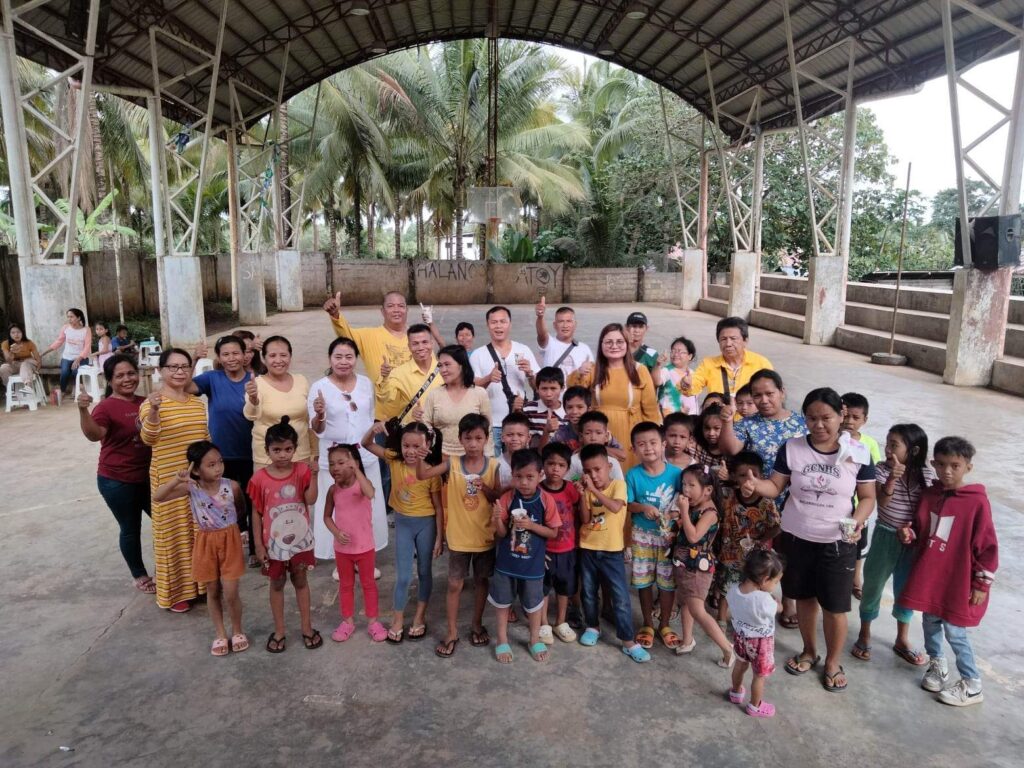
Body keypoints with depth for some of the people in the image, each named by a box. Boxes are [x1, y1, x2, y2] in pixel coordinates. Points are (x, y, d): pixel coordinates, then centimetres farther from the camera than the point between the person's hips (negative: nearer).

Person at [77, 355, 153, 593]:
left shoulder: (145, 402, 4)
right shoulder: (107, 407, -14)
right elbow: (94, 434, -33)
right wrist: (83, 410, -50)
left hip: (148, 476, 6)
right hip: (117, 481, -6)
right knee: (131, 529, 8)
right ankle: (140, 576, 26)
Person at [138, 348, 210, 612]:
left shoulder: (197, 403, 8)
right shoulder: (151, 403, -11)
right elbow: (148, 439, -25)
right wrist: (153, 411, -42)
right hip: (169, 479, -5)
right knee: (174, 534, 4)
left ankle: (200, 583, 31)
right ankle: (174, 592, 17)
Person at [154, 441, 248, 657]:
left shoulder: (231, 486, -13)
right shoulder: (191, 488, -14)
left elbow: (241, 507, 6)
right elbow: (157, 497, -22)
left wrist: (230, 520, 3)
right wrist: (177, 479, -33)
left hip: (230, 541, -1)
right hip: (206, 543, 1)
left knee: (230, 592, -1)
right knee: (213, 592, 14)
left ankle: (237, 631, 23)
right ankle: (220, 634, 32)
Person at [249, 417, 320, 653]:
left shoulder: (302, 470, -10)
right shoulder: (260, 478, -12)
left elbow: (311, 500, -20)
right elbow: (256, 513, -6)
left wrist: (313, 475, -30)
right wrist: (258, 544, -6)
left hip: (300, 539, 1)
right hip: (274, 542, -1)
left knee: (301, 581, 16)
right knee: (277, 584, 15)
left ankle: (307, 628, 29)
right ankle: (279, 631, 30)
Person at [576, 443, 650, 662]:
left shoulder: (618, 484, -9)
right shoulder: (589, 489, 1)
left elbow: (615, 507, -28)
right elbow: (584, 519, -5)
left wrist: (593, 490, -29)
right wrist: (583, 494, -16)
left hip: (612, 551, -4)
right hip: (588, 549, 4)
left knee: (620, 597, -2)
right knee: (588, 592, 15)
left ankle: (628, 641, 7)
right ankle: (593, 627, 36)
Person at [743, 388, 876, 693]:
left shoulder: (858, 454, -9)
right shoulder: (791, 448, -7)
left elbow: (868, 497, -1)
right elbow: (776, 486, -2)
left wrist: (858, 520, -21)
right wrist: (754, 483, -23)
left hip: (837, 543, -1)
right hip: (796, 538, 2)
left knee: (835, 606, 8)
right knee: (805, 597, 17)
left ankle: (833, 662, 31)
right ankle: (809, 651, 40)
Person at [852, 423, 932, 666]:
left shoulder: (927, 475, -7)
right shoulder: (882, 469, -11)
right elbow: (882, 502, -22)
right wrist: (892, 477, -36)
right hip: (885, 537, -1)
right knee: (873, 586, 10)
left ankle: (902, 640, 34)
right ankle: (864, 635, 28)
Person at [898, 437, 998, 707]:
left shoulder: (977, 501, -15)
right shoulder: (928, 494, 0)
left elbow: (987, 546, -11)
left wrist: (982, 584, -9)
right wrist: (909, 534, -10)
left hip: (958, 581, -5)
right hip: (928, 575, 5)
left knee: (954, 631, 4)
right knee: (930, 623, 17)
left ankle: (972, 685, 22)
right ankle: (937, 665, 39)